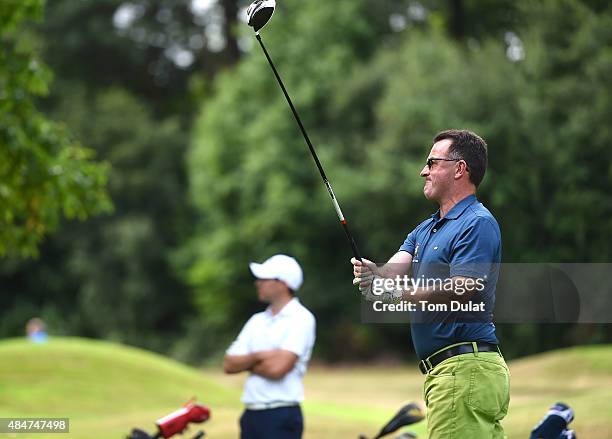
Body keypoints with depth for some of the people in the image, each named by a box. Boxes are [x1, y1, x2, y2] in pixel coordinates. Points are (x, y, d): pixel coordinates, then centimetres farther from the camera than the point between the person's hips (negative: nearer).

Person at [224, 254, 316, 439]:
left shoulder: (301, 319, -7)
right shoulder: (257, 320, 15)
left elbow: (278, 368, -17)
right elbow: (229, 365, 8)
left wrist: (246, 364, -1)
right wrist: (255, 357, -9)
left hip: (281, 418, -8)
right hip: (251, 415, 8)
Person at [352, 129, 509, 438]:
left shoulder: (478, 223, -9)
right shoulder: (424, 229, 22)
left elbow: (462, 289, -22)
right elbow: (396, 268, 6)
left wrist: (397, 292, -22)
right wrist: (373, 273, -18)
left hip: (465, 368, -10)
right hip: (439, 370, 10)